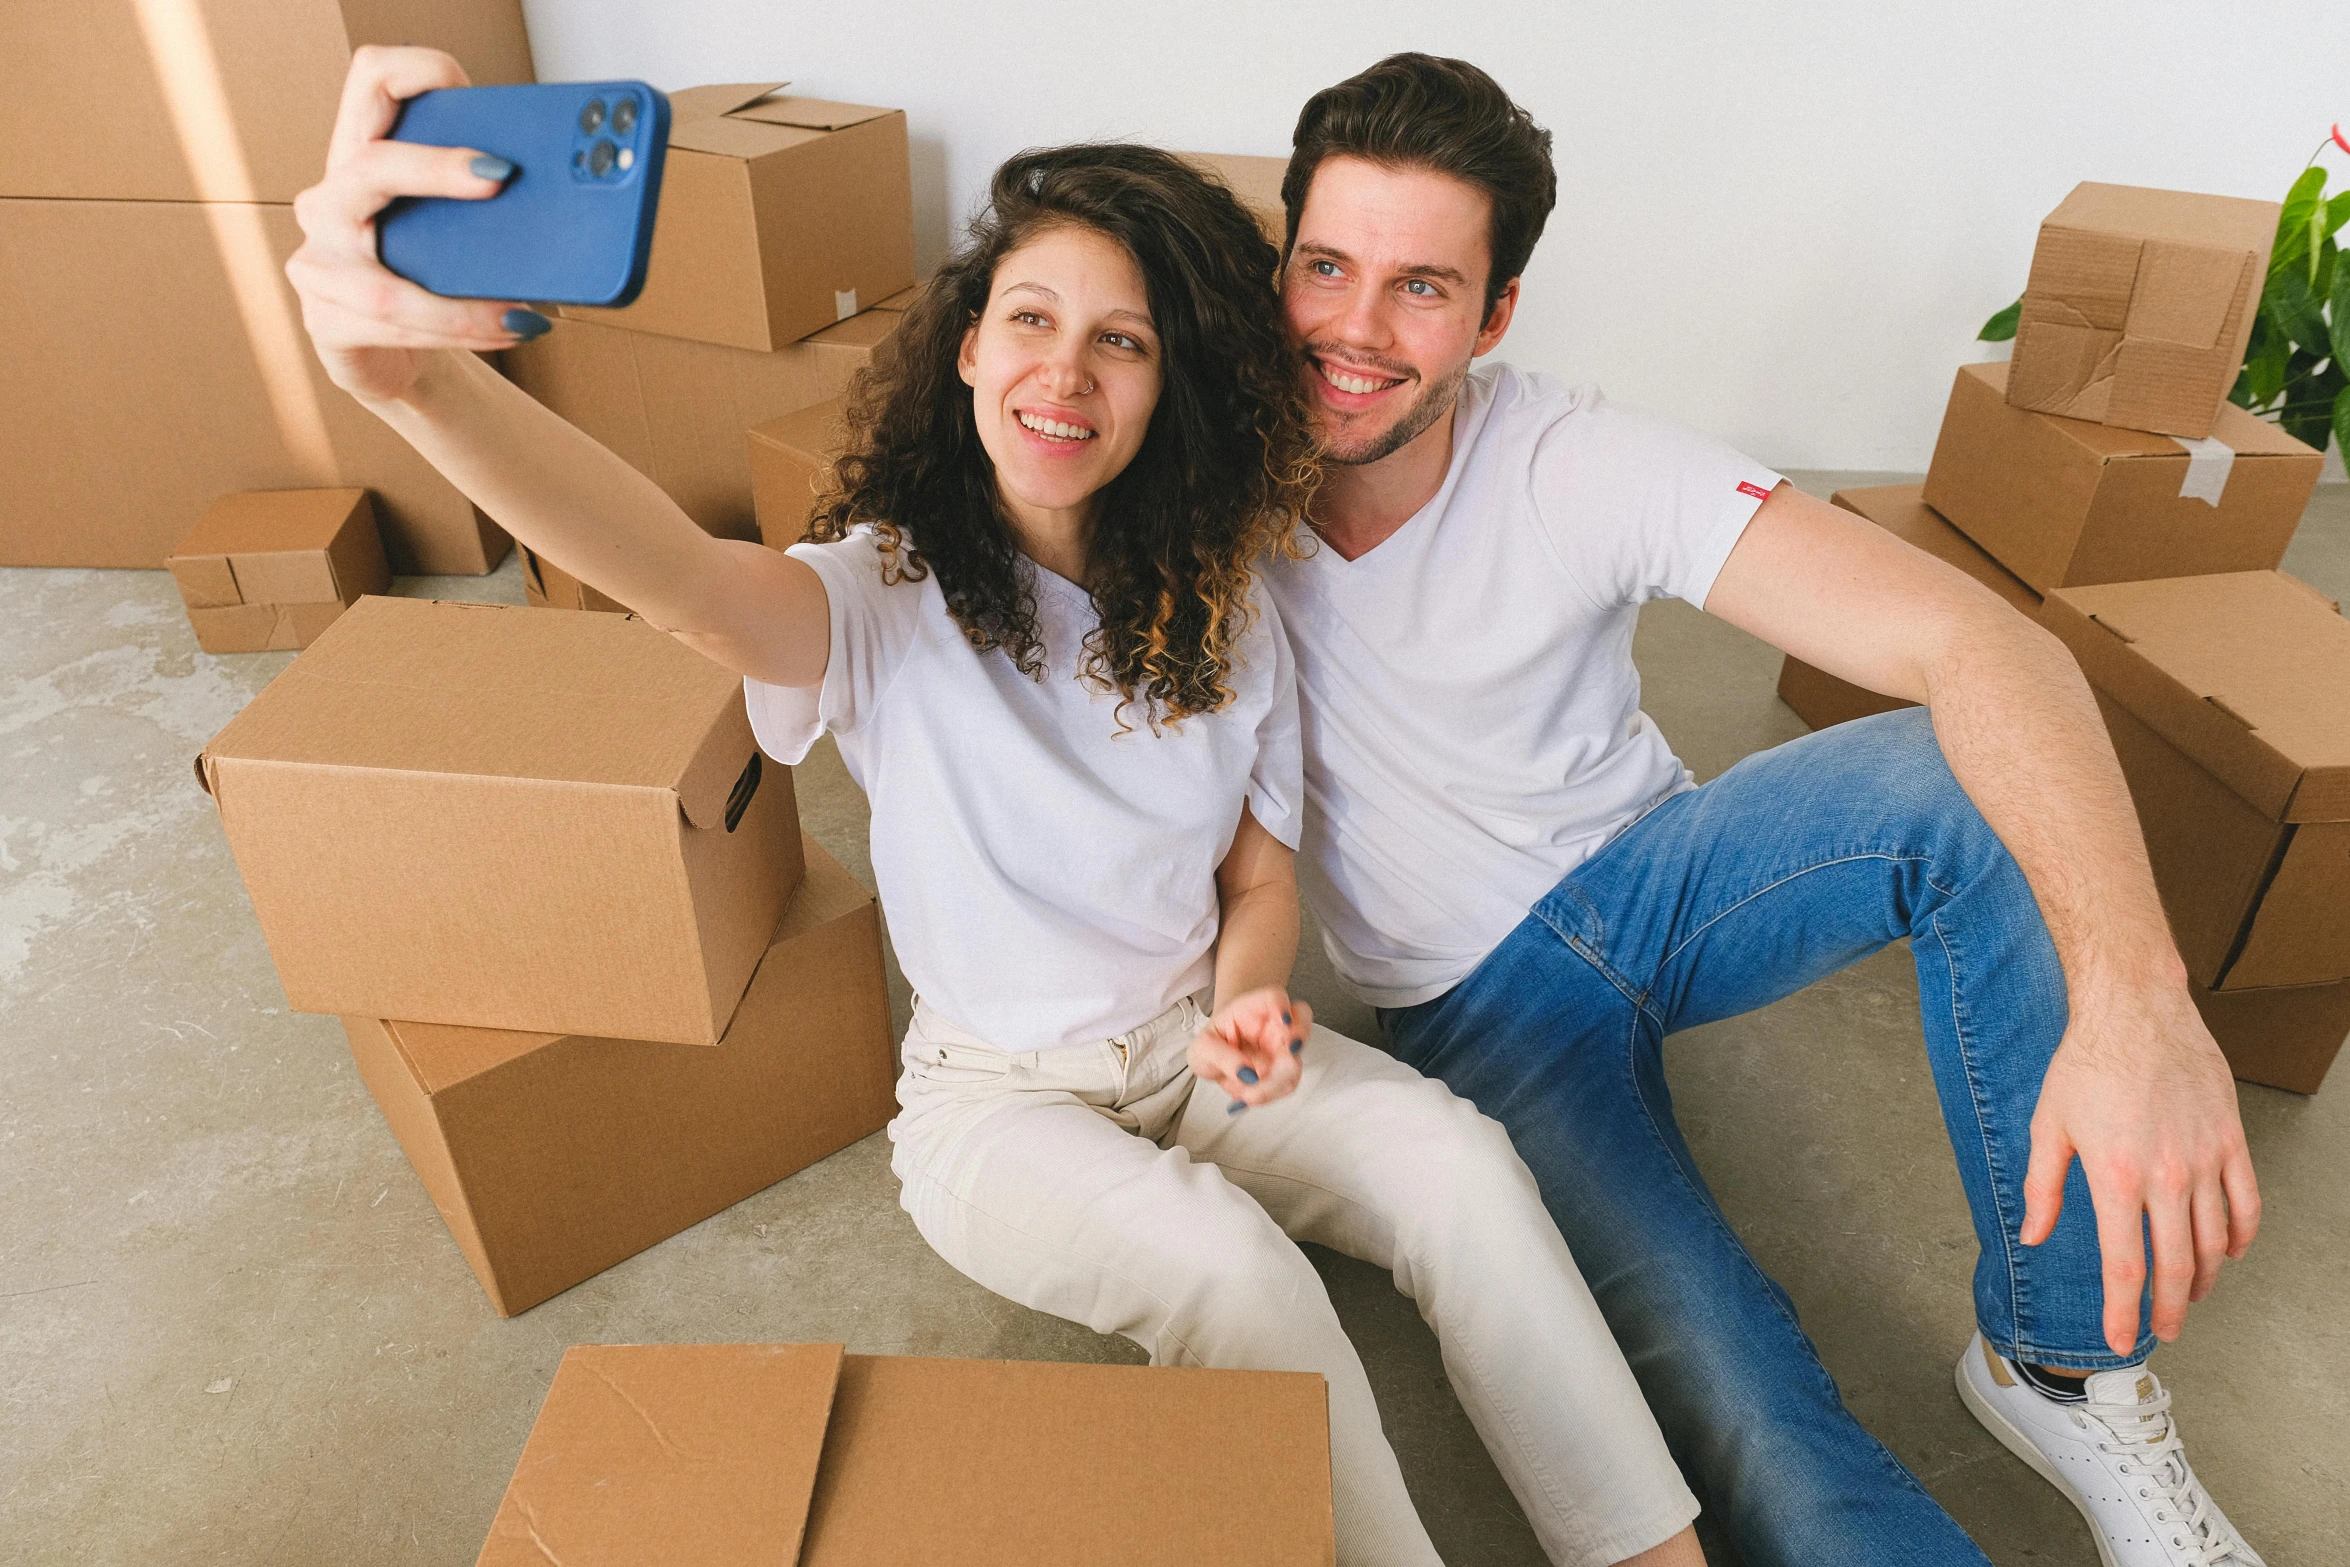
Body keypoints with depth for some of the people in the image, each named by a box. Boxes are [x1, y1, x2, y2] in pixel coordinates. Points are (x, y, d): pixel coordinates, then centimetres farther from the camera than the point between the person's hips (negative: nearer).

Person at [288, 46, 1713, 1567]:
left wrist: (1249, 1004, -18)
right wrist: (414, 375, -56)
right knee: (1231, 1261, -30)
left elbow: (1260, 881, 5)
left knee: (1464, 1162, -20)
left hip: (1198, 1051, 4)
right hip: (1002, 1097, -3)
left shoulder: (1225, 616, -2)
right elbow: (680, 572, -38)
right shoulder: (891, 596, -15)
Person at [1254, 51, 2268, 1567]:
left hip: (1642, 874, 1)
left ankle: (2068, 1372, -12)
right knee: (1725, 1387, -25)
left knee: (1966, 779, -27)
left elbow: (1977, 642, -29)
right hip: (1471, 1001, -1)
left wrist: (2135, 998, -44)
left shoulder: (1578, 464, -21)